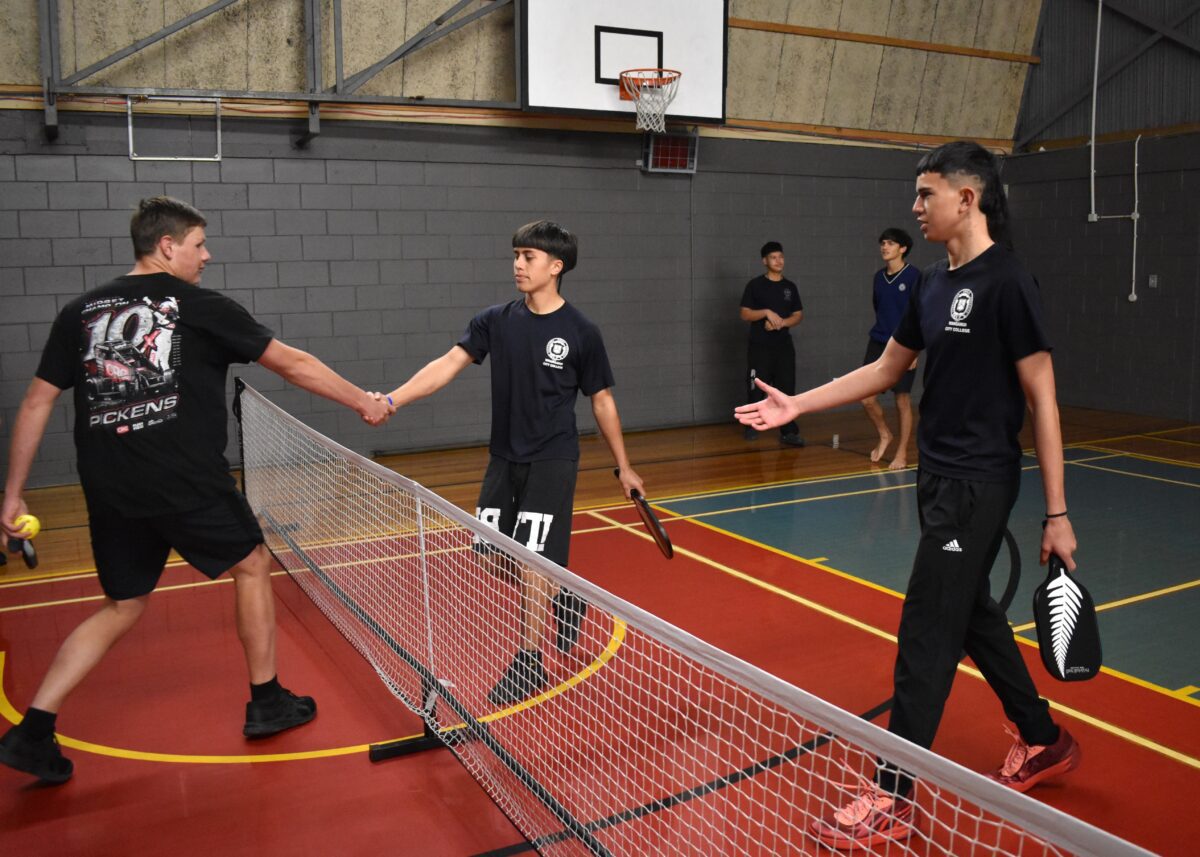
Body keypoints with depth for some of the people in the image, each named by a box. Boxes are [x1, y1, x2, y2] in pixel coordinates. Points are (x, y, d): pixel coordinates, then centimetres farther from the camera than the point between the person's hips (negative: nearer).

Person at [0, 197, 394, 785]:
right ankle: (266, 703, 25)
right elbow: (293, 365, 3)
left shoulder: (81, 312, 10)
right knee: (252, 566, 16)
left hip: (110, 492, 5)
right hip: (188, 486, -5)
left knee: (123, 607, 20)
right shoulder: (201, 308, -3)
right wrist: (363, 401, 13)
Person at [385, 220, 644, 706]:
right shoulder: (496, 321, 0)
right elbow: (448, 365, -9)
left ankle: (529, 662, 11)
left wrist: (623, 467, 5)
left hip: (552, 461, -5)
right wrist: (392, 399, -22)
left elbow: (602, 401, 0)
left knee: (532, 561, -6)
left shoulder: (581, 332, -8)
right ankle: (563, 601, 35)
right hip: (504, 459, 5)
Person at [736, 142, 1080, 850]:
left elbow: (1042, 399, -15)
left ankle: (892, 799, 6)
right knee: (972, 613, 19)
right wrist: (797, 405, 12)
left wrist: (1057, 514, -16)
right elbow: (886, 369, 18)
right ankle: (1045, 741, 39)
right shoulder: (934, 284, 10)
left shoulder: (1007, 281, -15)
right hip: (939, 475, 9)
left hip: (979, 484, -9)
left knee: (926, 633, -5)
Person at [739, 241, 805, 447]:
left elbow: (798, 316, 10)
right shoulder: (755, 285, -1)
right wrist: (767, 312, -19)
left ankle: (789, 431, 0)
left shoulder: (790, 287, 10)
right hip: (759, 346, -3)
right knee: (757, 388, 3)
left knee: (786, 388, -2)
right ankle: (751, 426, 19)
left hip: (784, 345, 3)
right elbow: (745, 314, -5)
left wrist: (781, 322, -9)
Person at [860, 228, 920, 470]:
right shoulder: (879, 276, 9)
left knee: (902, 399, 2)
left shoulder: (913, 276, -7)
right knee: (866, 397, -1)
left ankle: (902, 453, 14)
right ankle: (884, 435, 25)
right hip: (877, 343, 5)